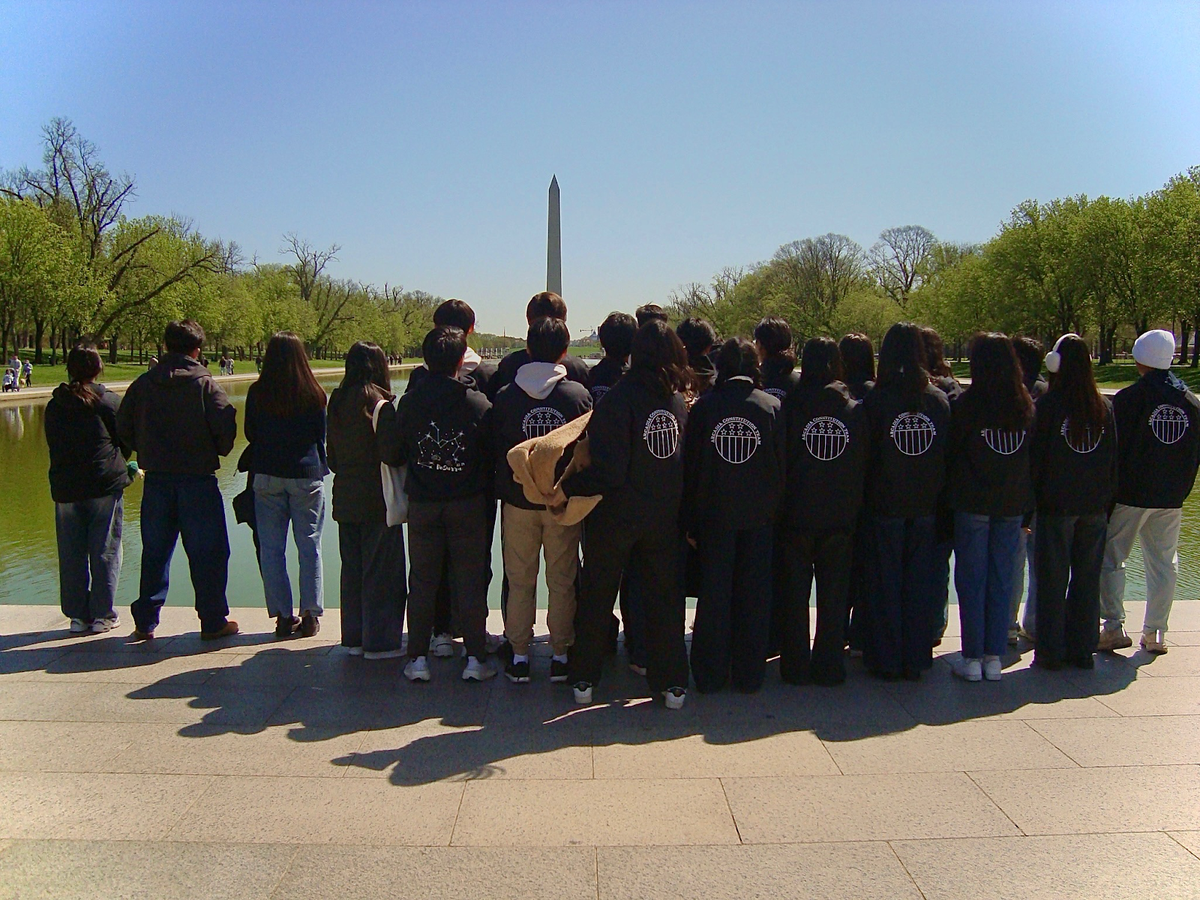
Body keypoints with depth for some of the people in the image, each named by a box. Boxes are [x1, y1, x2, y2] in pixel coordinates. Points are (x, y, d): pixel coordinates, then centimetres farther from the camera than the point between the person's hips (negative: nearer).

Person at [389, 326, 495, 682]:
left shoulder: (409, 402, -5)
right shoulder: (478, 403, -11)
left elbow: (396, 452, 3)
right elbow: (493, 457, -5)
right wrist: (487, 497, 10)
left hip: (421, 504, 2)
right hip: (468, 505, -2)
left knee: (422, 580, 11)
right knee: (471, 579, 7)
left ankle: (418, 658, 15)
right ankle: (475, 657, 10)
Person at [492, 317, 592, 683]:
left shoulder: (505, 396, -5)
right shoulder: (578, 395, -7)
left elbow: (495, 451, 3)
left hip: (518, 502, 1)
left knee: (520, 582, 10)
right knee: (562, 581, 9)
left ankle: (519, 656, 16)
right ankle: (561, 655, 15)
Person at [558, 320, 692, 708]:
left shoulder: (620, 398, -18)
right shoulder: (679, 400, -3)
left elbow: (609, 470, -23)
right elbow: (688, 460, 5)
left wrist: (566, 490, -18)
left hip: (615, 515, -3)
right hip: (665, 516, 4)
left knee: (597, 595, 13)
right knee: (664, 596, 14)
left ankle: (584, 680, 22)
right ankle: (673, 683, 18)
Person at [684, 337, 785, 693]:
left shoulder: (704, 406, -5)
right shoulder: (772, 407, -4)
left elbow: (691, 466, -3)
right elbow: (783, 465, -2)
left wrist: (690, 523, 3)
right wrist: (777, 511, 7)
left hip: (714, 516, 0)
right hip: (759, 516, 0)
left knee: (713, 595, 9)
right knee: (754, 596, 9)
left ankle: (710, 675, 17)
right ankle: (749, 674, 18)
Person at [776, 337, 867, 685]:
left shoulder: (791, 406, -10)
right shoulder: (855, 410, -2)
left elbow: (781, 463, -6)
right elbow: (863, 466, 3)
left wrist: (778, 509, 3)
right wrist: (854, 508, 12)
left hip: (797, 514, -2)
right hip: (841, 516, 2)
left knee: (794, 594, 9)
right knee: (834, 594, 11)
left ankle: (796, 666, 15)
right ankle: (829, 666, 17)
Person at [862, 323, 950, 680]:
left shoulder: (876, 400, -12)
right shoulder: (939, 400, -1)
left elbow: (865, 458, -7)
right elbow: (948, 456, 4)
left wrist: (864, 500, 4)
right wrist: (938, 497, 13)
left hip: (886, 507, -3)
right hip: (926, 507, 3)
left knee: (885, 584, 7)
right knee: (921, 584, 11)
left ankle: (886, 660, 14)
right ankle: (916, 660, 18)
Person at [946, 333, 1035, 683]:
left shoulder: (966, 403, -12)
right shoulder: (1026, 404, 2)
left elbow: (950, 452, -7)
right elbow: (1034, 455, 7)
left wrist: (950, 494, 5)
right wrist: (1029, 505, 13)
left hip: (973, 503, -4)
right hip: (1013, 504, 4)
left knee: (972, 580, 5)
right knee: (1002, 580, 11)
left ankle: (973, 657, 8)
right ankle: (994, 656, 16)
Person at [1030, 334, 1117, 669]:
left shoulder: (1046, 405, -11)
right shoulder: (1104, 406, 2)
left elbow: (1036, 457, -8)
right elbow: (1113, 458, 7)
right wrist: (1107, 498, 15)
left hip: (1056, 505, -4)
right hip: (1095, 506, 4)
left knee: (1052, 579, 5)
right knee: (1088, 579, 12)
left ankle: (1051, 652, 9)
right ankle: (1082, 650, 19)